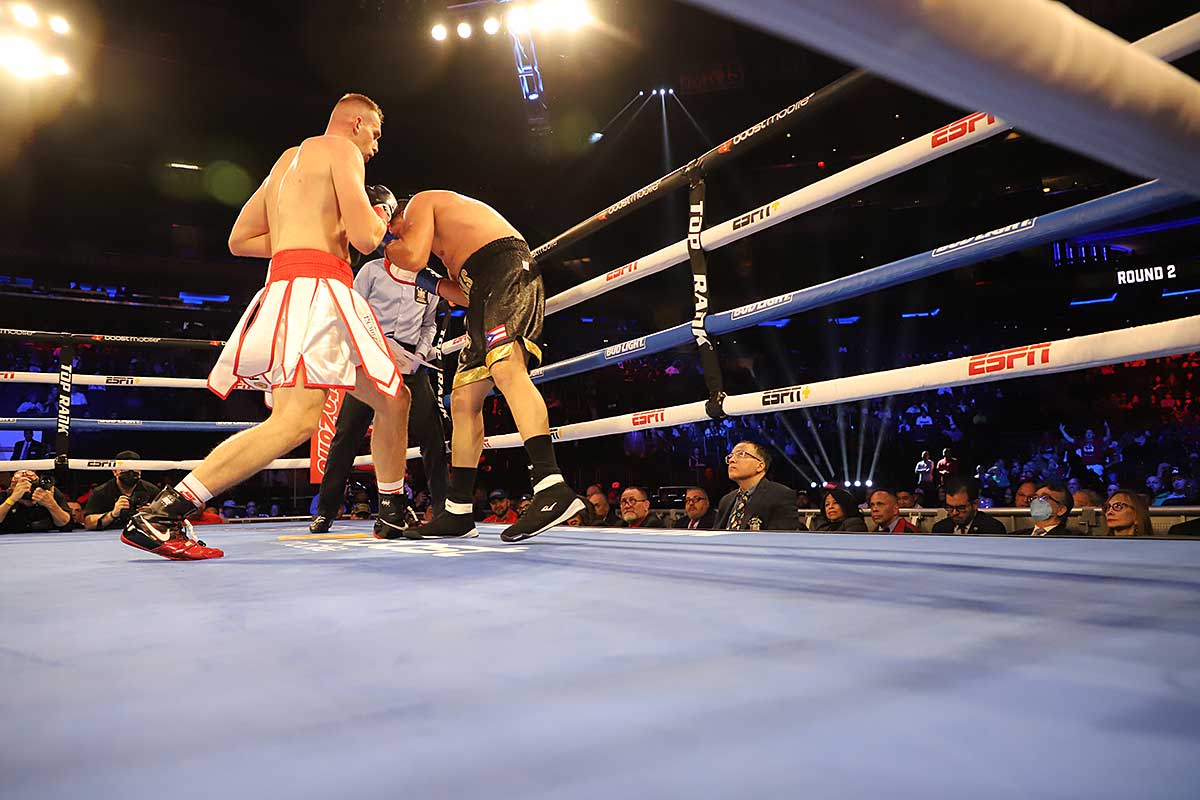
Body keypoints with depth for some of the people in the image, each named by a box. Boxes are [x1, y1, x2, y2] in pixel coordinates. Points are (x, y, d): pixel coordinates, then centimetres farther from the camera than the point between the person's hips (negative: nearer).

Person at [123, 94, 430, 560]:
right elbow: (365, 238, -10)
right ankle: (159, 515, -23)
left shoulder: (287, 159, 30)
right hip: (315, 286, -10)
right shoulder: (341, 149, 3)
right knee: (298, 419, -23)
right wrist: (381, 213, 12)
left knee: (393, 399, 14)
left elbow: (239, 240, 26)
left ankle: (393, 515, 20)